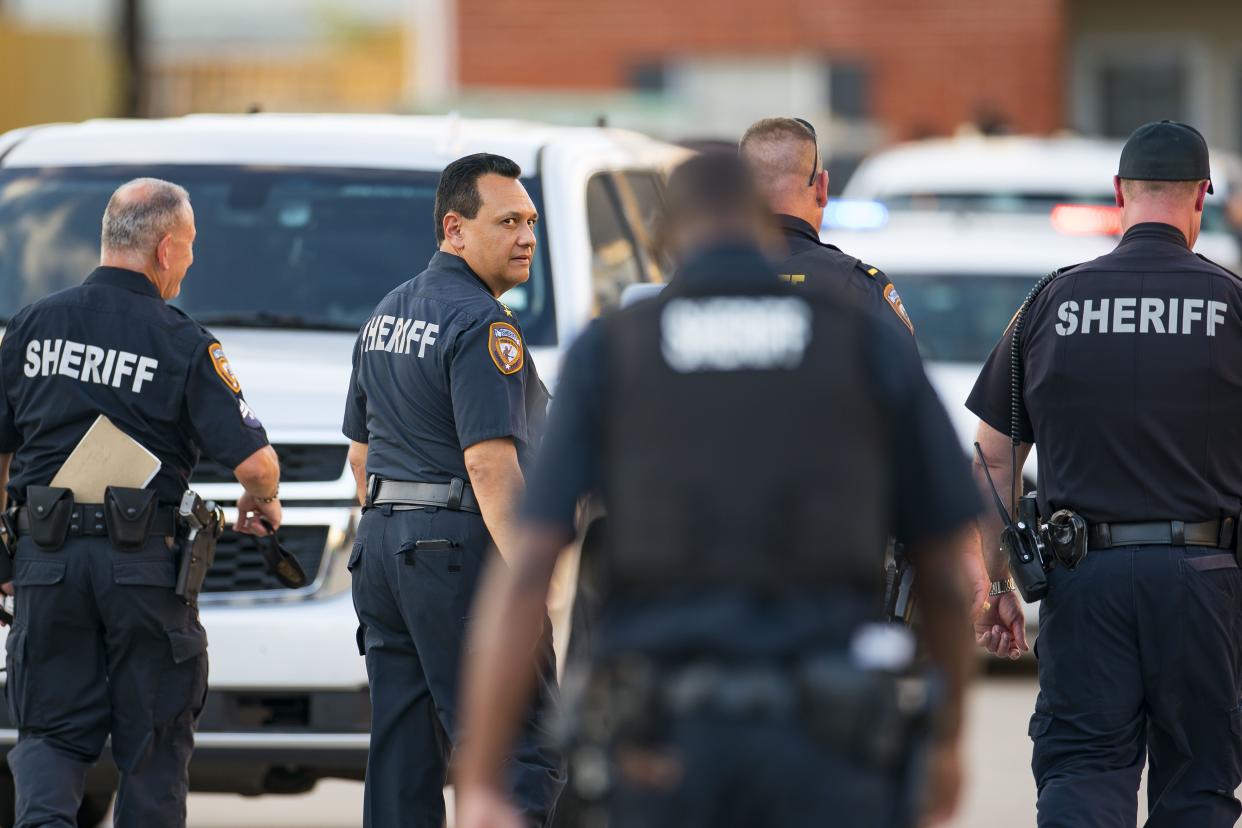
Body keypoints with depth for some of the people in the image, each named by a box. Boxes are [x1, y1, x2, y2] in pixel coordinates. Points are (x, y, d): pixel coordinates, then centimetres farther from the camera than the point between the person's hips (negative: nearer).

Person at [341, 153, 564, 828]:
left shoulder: (385, 317, 16)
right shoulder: (482, 326, -13)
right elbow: (490, 467, -21)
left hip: (382, 545, 9)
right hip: (464, 546, -9)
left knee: (401, 760, 9)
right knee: (516, 758, -10)